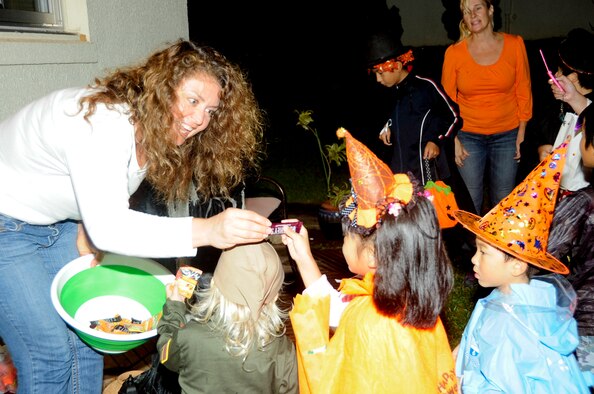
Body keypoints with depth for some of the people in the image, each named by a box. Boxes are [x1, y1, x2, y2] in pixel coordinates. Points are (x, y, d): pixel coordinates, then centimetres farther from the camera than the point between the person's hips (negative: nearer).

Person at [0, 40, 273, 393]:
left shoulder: (155, 136, -7)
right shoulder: (102, 121, -34)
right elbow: (106, 227, -44)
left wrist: (86, 235, -9)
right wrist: (206, 232, -52)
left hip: (56, 223, 8)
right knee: (51, 353, -7)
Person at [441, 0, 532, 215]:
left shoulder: (514, 44, -4)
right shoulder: (454, 53, -7)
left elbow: (523, 90, 2)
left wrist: (522, 133, 1)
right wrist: (454, 139, -4)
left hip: (507, 135, 1)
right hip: (468, 136, -1)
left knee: (503, 200, 14)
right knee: (470, 200, 7)